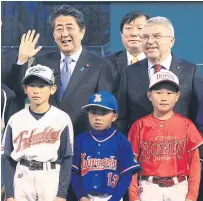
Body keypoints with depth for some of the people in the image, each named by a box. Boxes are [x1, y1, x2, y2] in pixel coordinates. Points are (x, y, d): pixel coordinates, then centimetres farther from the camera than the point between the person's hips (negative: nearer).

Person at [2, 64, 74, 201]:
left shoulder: (62, 119, -3)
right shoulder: (15, 120, 4)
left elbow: (67, 158, -2)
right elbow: (9, 159, 6)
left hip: (51, 179, -2)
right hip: (22, 179, 2)